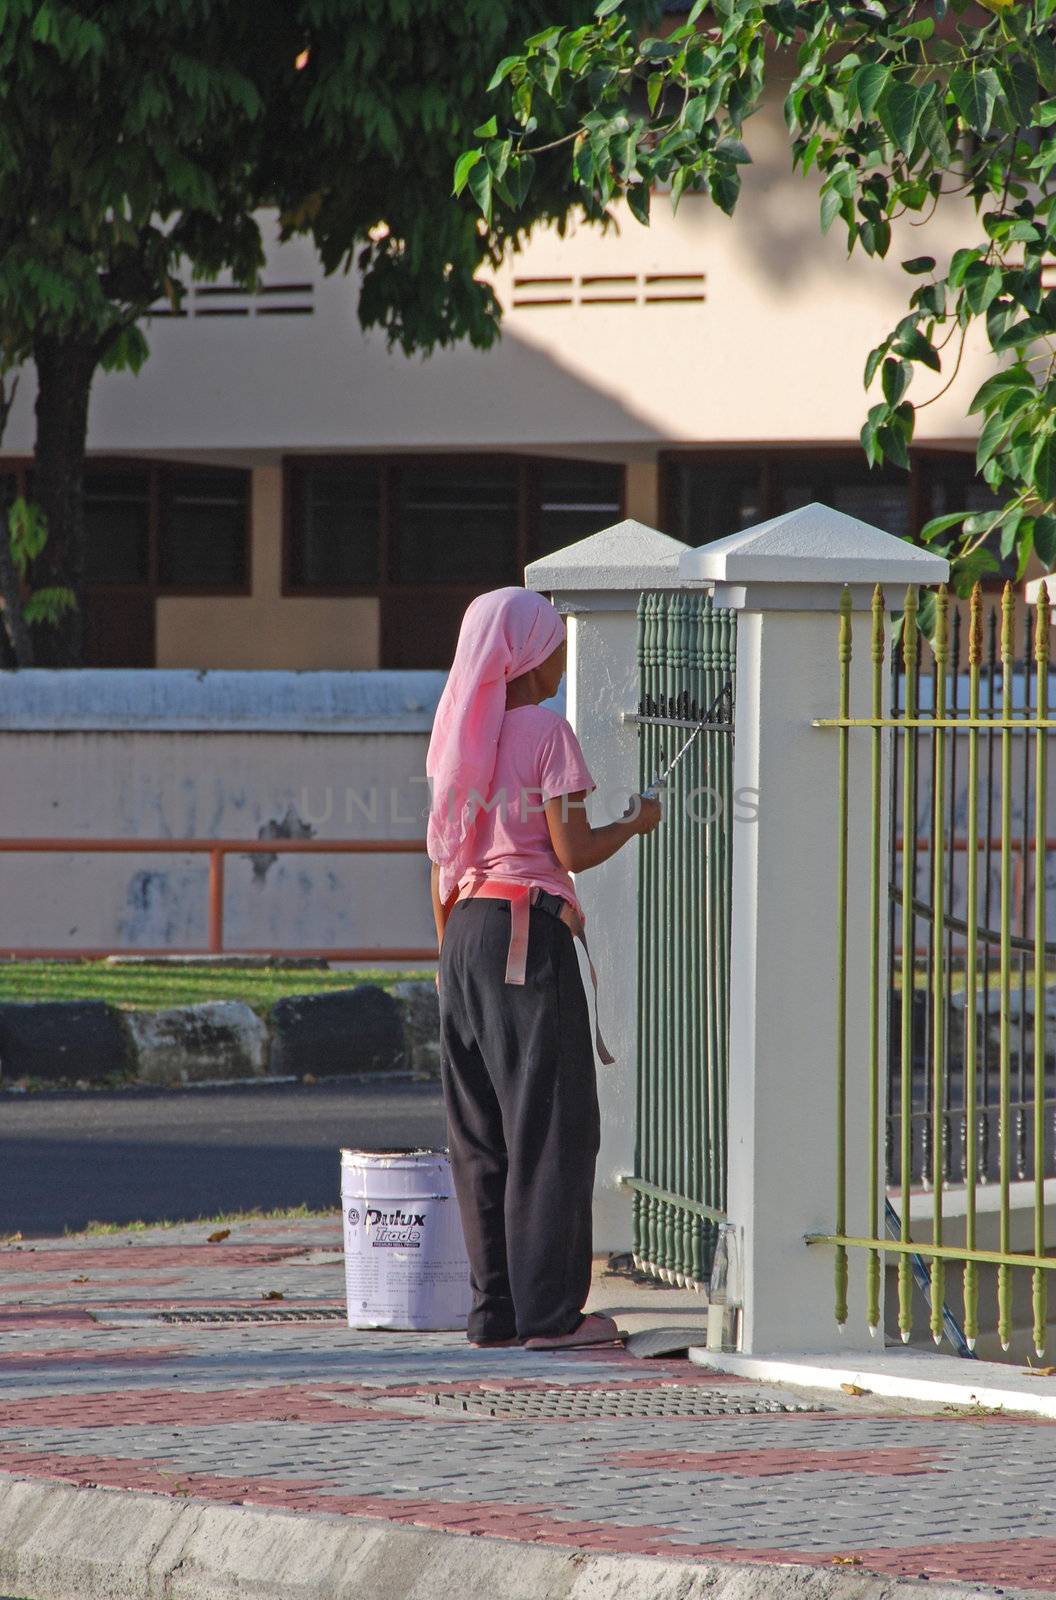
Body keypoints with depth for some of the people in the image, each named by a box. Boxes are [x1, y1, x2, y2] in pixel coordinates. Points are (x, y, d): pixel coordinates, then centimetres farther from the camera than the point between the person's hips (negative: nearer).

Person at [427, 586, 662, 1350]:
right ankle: (548, 1309, -6)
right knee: (549, 1122, -4)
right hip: (531, 929, -7)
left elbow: (444, 856, 14)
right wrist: (634, 823, 6)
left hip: (468, 929, 7)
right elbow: (573, 852, -12)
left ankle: (495, 1309, 11)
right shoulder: (547, 732, -8)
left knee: (480, 1128, 9)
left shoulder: (460, 734, 12)